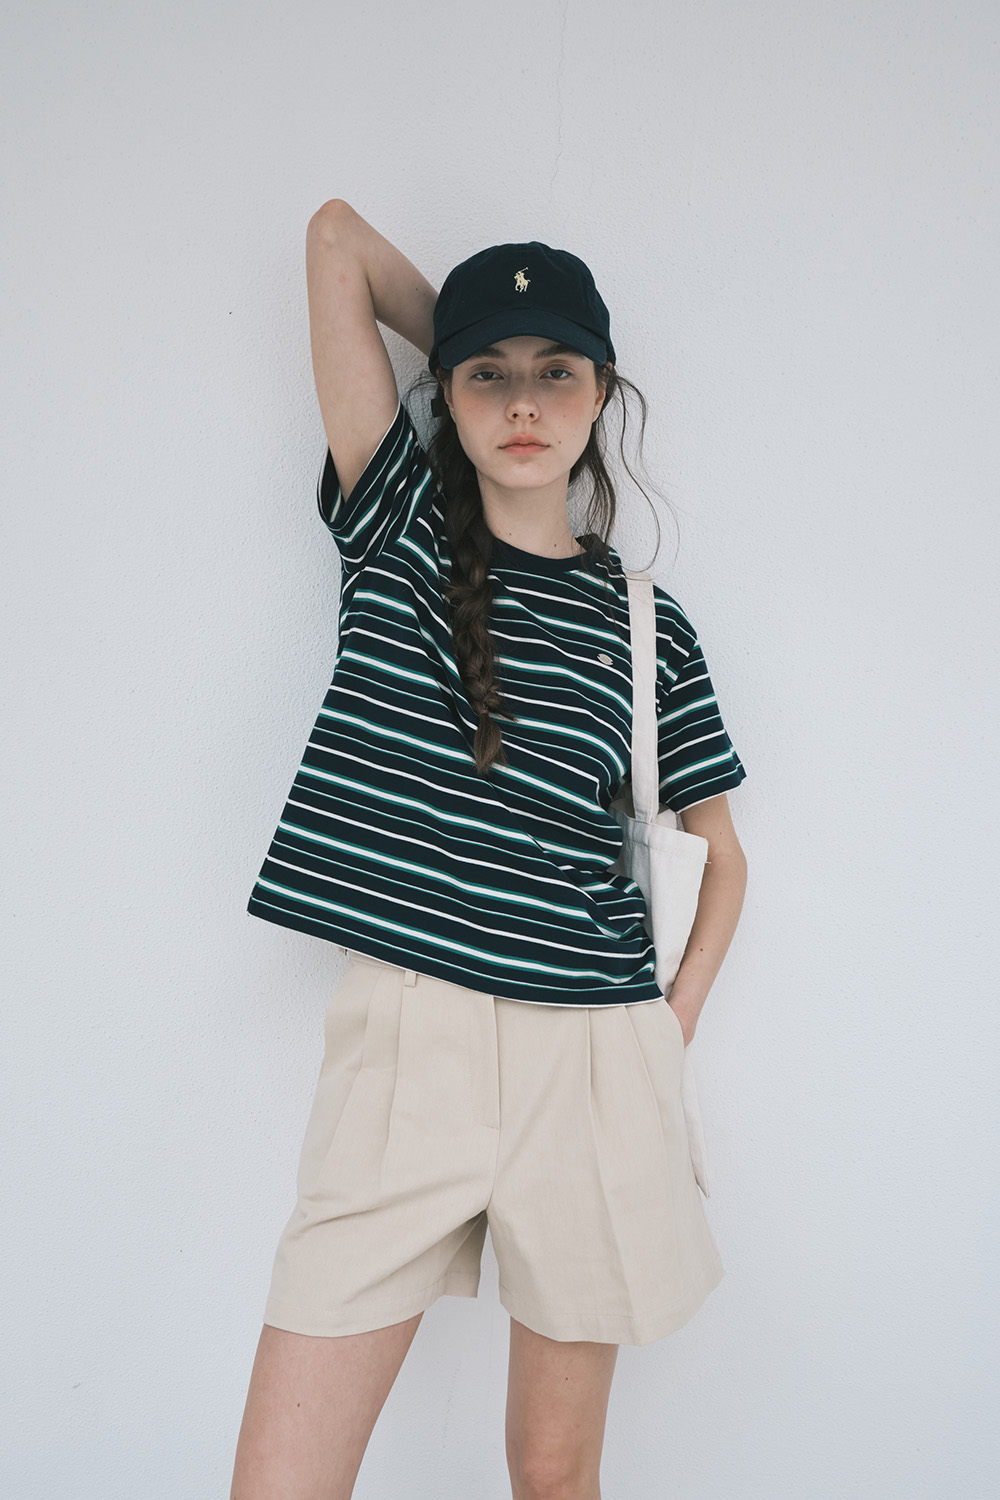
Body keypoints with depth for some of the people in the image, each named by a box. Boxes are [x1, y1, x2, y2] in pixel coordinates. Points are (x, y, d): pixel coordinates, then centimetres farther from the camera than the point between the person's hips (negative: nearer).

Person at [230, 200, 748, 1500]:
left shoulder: (643, 620, 7)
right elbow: (339, 236, 6)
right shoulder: (398, 523, 5)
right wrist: (472, 348, 15)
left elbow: (723, 853, 15)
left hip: (590, 1057, 1)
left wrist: (676, 1026, 4)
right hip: (399, 1044, 0)